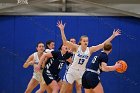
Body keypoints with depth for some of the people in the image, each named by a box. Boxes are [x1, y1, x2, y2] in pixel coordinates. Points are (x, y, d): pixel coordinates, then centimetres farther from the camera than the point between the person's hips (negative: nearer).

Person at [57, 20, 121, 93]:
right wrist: (62, 30, -32)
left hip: (82, 73, 2)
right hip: (72, 71, -2)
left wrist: (113, 36, -11)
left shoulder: (90, 50, -6)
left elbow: (103, 44, -8)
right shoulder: (77, 48, -12)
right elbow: (65, 42, -22)